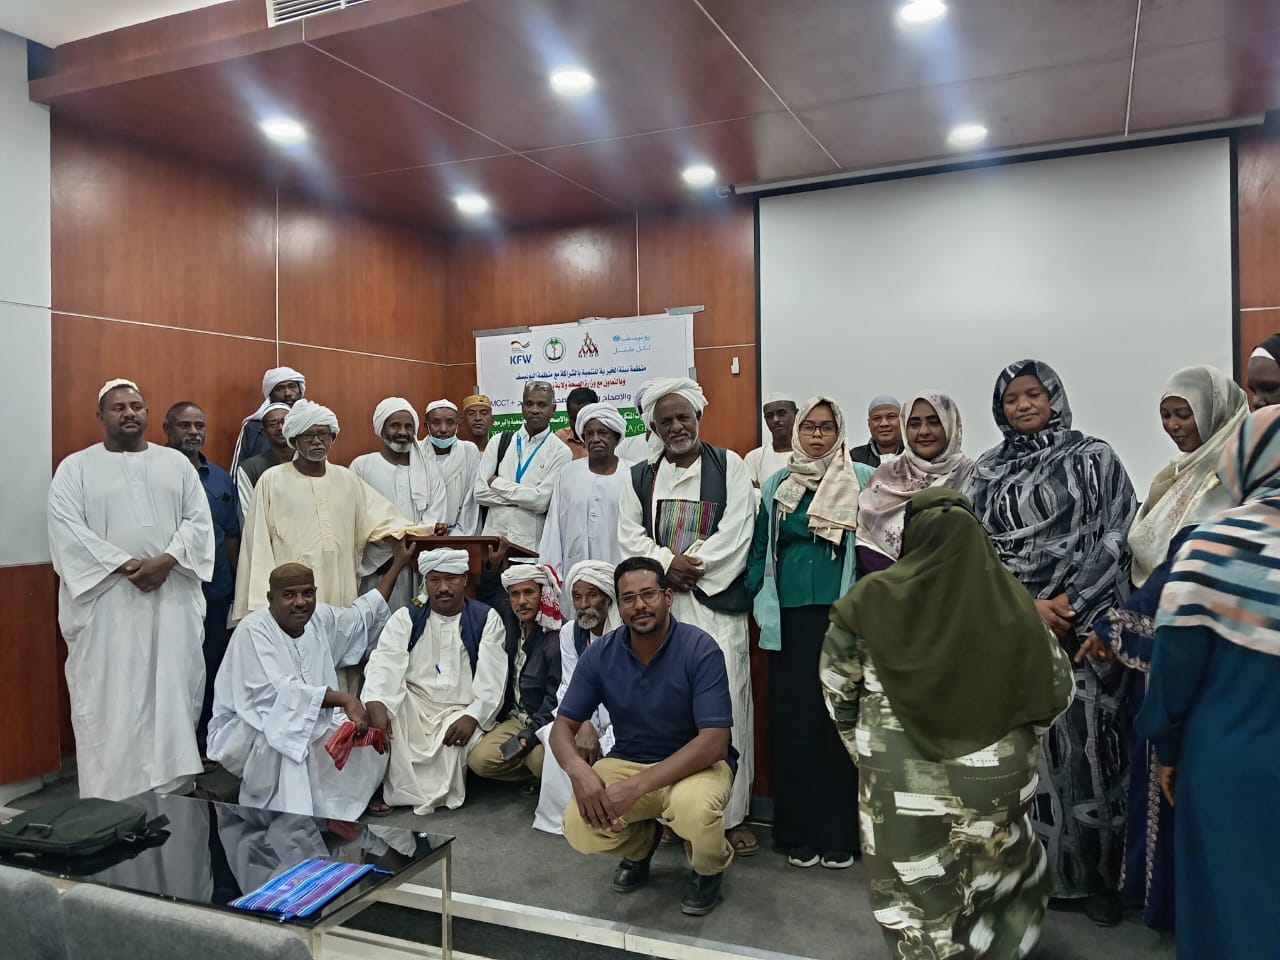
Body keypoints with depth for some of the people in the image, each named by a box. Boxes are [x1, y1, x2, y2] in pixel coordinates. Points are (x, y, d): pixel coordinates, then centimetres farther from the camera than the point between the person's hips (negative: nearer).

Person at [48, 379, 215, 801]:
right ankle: (112, 801, 9)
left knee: (173, 696, 5)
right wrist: (126, 566, -16)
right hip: (106, 602, -2)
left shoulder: (176, 462, 12)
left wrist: (167, 560, -13)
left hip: (173, 600, 2)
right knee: (110, 702, 1)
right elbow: (67, 531, -7)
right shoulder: (75, 468, 5)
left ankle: (174, 793, 15)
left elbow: (199, 520, 4)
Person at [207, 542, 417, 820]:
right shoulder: (253, 631, -21)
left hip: (309, 725, 6)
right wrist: (343, 699, -35)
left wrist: (398, 564, 15)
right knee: (284, 738, -38)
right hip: (246, 731, -6)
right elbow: (279, 692, -31)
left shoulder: (321, 618, -1)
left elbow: (364, 614, 16)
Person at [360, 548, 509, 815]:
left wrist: (472, 717, -22)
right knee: (384, 706, -28)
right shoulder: (406, 617, 5)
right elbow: (385, 663, -10)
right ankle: (393, 789, -15)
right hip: (413, 705, 2)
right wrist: (375, 704, -29)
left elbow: (492, 678, -6)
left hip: (461, 711, -1)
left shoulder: (486, 619, 1)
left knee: (455, 740, -32)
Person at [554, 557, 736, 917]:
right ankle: (641, 843, 15)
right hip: (627, 761, 3)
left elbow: (714, 742, -26)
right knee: (579, 827, -23)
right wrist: (579, 769, -29)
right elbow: (562, 727, -4)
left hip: (696, 763, -3)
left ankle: (709, 869, 3)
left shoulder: (700, 650, -20)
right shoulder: (599, 654, -8)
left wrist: (637, 786, -34)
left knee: (692, 808, -37)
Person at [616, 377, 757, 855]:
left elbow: (736, 531, -5)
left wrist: (690, 566, -12)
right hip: (658, 603, 3)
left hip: (717, 601, -2)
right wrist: (668, 564, -11)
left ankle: (732, 812, 9)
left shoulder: (728, 465, 5)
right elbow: (629, 534, 5)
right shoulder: (640, 477, 14)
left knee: (726, 705, -3)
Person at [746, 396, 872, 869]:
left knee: (839, 720, 1)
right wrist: (759, 601, 7)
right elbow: (761, 548, 15)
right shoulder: (776, 485, 11)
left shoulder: (863, 481, 2)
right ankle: (798, 832, 17)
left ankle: (839, 834, 14)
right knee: (791, 721, 4)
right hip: (789, 617, 2)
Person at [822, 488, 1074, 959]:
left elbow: (837, 683, -1)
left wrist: (862, 746, 13)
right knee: (1005, 876, 26)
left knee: (915, 894, 15)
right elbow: (1058, 688, 3)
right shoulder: (1012, 601, -5)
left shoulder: (872, 599, -9)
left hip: (897, 774, -2)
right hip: (995, 774, 2)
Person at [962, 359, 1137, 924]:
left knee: (1083, 742, -1)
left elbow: (1118, 537, -2)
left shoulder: (1093, 457, 4)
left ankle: (1096, 875, 15)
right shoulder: (985, 472, 10)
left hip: (1084, 626, -2)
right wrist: (1027, 607, -8)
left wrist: (1068, 603, -11)